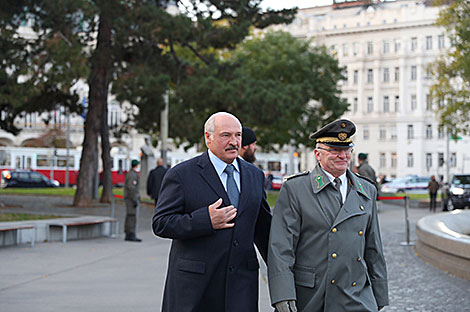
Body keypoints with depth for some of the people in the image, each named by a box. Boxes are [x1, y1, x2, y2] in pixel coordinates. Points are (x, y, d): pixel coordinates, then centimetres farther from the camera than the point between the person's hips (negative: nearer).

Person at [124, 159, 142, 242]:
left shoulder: (129, 174, 17)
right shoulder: (133, 175, -14)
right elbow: (131, 188, -21)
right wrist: (135, 200, -22)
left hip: (129, 199, 10)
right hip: (131, 198, -10)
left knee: (129, 217, 9)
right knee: (132, 217, -11)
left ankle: (128, 235, 11)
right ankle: (131, 235, -12)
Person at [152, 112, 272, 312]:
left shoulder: (254, 175, 14)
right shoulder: (181, 175, -3)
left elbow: (262, 227, 21)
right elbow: (160, 224, -8)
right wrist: (206, 221, -18)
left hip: (240, 284, 3)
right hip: (193, 282, -3)